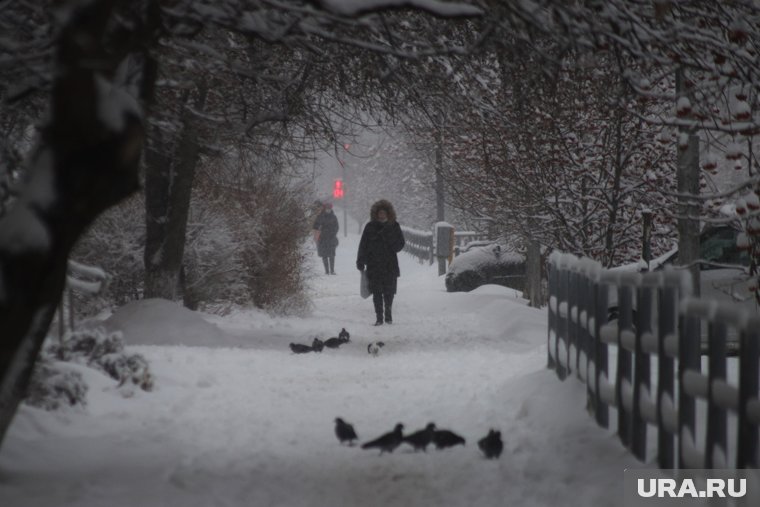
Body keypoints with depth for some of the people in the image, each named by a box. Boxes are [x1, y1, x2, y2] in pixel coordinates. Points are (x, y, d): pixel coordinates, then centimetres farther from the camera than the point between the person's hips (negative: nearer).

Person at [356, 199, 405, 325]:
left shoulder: (394, 226, 4)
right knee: (377, 292, 0)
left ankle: (388, 312, 25)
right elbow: (363, 245, 1)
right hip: (374, 265, 0)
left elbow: (400, 244, 5)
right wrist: (360, 261, -6)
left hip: (390, 265, 0)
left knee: (389, 291, 4)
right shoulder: (370, 227, 1)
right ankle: (379, 317, 5)